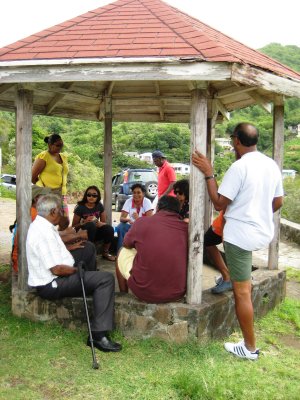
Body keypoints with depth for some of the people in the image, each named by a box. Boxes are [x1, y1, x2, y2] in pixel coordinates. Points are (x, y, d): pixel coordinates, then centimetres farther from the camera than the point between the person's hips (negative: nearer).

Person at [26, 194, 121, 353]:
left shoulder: (38, 225, 9)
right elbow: (57, 269, -25)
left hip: (49, 279, 11)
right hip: (51, 285, -11)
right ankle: (99, 334, -19)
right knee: (106, 279, -18)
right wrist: (77, 270, -11)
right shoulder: (45, 232, -23)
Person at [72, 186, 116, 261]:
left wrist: (100, 223, -21)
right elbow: (74, 226, -7)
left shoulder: (99, 206, -1)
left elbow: (104, 222, 4)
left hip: (96, 232, 4)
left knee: (109, 229, -26)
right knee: (91, 224, -36)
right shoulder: (80, 207, -12)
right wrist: (85, 222, -25)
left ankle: (105, 252, -2)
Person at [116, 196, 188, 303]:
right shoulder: (186, 228, -4)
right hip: (177, 293, 2)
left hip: (144, 292, -2)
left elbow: (126, 244, 14)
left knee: (123, 252, 23)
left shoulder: (142, 223, -8)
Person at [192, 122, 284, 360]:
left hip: (240, 235, -8)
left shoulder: (239, 167, -19)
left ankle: (250, 348, 11)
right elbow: (278, 203, 12)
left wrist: (208, 174, -9)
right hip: (264, 232, 8)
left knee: (242, 292, 2)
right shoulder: (272, 165, 4)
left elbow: (219, 204, -15)